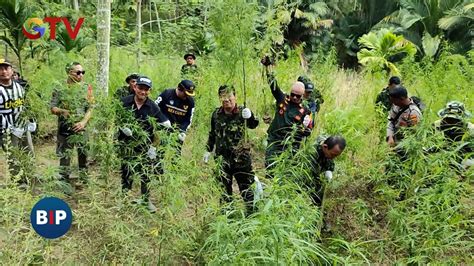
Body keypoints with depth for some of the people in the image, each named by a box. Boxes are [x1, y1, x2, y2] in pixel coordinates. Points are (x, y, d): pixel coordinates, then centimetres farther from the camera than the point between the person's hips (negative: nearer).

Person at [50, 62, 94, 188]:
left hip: (81, 128, 1)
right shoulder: (59, 88, 1)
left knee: (83, 154, 8)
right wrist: (62, 111, -18)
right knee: (64, 155, 4)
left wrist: (83, 122, -14)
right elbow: (52, 108, 3)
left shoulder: (86, 87, 3)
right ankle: (64, 181, 13)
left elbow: (90, 108, -1)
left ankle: (84, 180, 23)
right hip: (64, 128, -1)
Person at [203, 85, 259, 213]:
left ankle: (251, 211, 17)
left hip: (241, 157, -3)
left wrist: (250, 117, -44)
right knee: (224, 188, 9)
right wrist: (208, 150, 17)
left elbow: (253, 125, -23)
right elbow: (212, 134, 16)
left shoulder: (242, 112, -8)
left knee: (245, 185, 4)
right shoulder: (216, 114, 5)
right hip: (222, 157, 4)